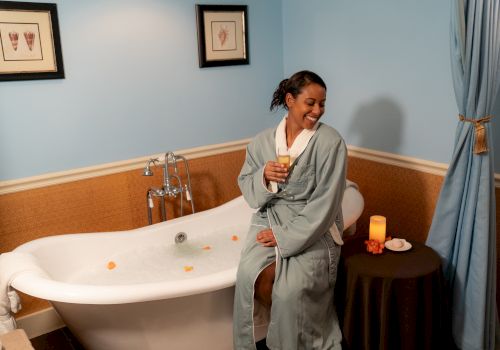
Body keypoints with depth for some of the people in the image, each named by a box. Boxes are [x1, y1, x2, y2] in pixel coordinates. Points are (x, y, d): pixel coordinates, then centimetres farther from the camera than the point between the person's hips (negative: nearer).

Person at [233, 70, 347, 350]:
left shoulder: (330, 141, -8)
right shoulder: (263, 141, 4)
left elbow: (325, 203, -13)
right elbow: (246, 185, 11)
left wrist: (286, 237, -17)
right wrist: (264, 175, -12)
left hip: (314, 229, -3)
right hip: (269, 220, 3)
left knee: (291, 290, -26)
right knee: (251, 276, -24)